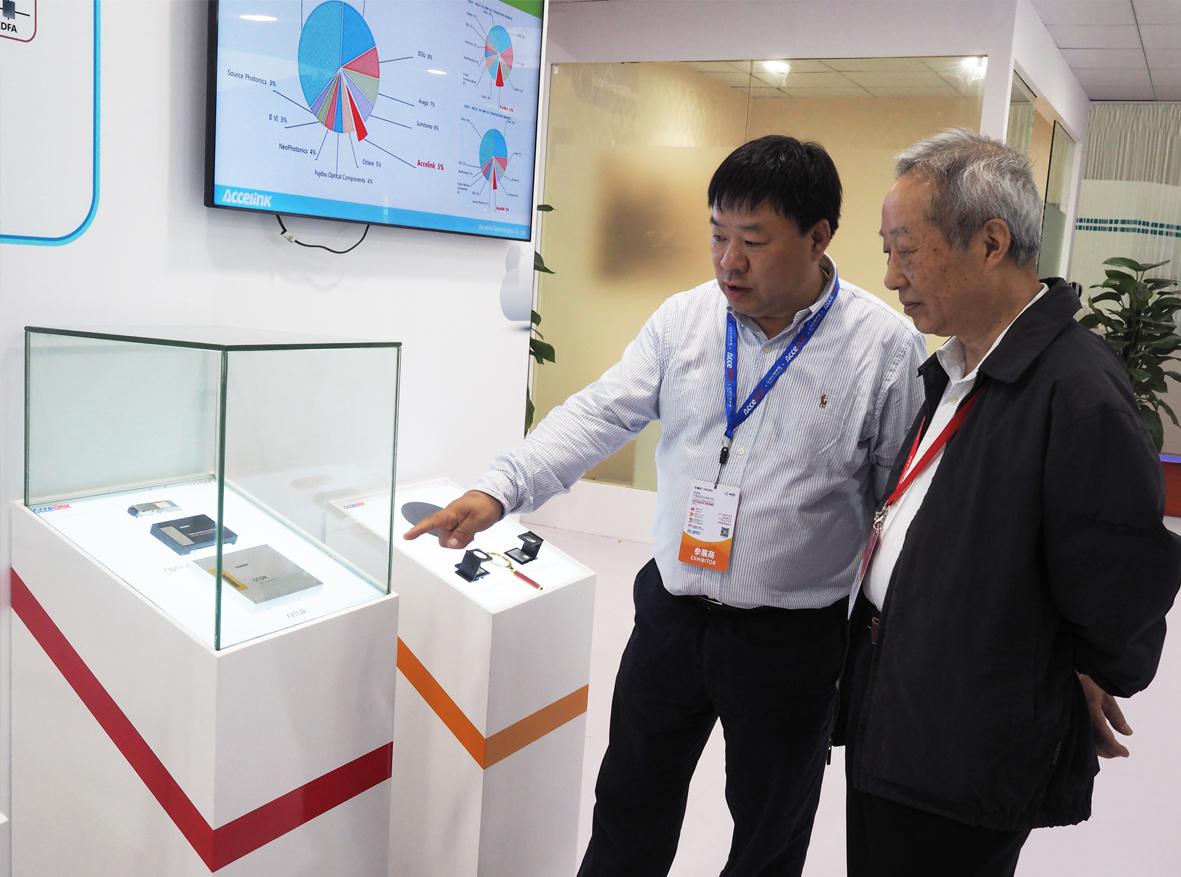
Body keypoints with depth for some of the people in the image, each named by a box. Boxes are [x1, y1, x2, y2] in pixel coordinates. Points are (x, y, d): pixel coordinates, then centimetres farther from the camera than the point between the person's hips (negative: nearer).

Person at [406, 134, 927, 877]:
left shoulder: (887, 344, -12)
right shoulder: (684, 319, -1)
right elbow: (599, 415, -4)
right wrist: (498, 491, -16)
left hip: (794, 639, -3)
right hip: (671, 612, 3)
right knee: (628, 812, 20)